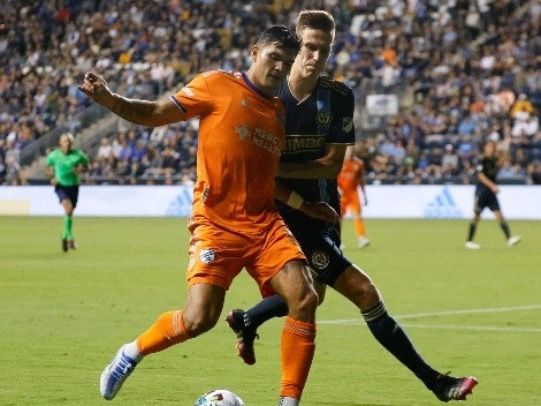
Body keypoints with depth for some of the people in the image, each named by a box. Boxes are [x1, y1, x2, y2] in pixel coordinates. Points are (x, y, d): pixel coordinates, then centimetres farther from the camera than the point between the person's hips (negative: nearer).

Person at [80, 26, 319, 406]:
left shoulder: (279, 112, 16)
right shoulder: (218, 86, -1)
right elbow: (155, 114, 1)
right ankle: (131, 354, 14)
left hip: (264, 223, 5)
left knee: (304, 299, -13)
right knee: (200, 318, -16)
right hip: (217, 222, -5)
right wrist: (108, 99, -15)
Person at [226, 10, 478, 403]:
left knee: (312, 294, 26)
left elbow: (332, 164, -7)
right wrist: (287, 195, -22)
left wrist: (277, 168, -19)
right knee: (364, 292, -12)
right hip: (288, 217, -6)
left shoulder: (338, 97, -4)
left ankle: (246, 321, 54)